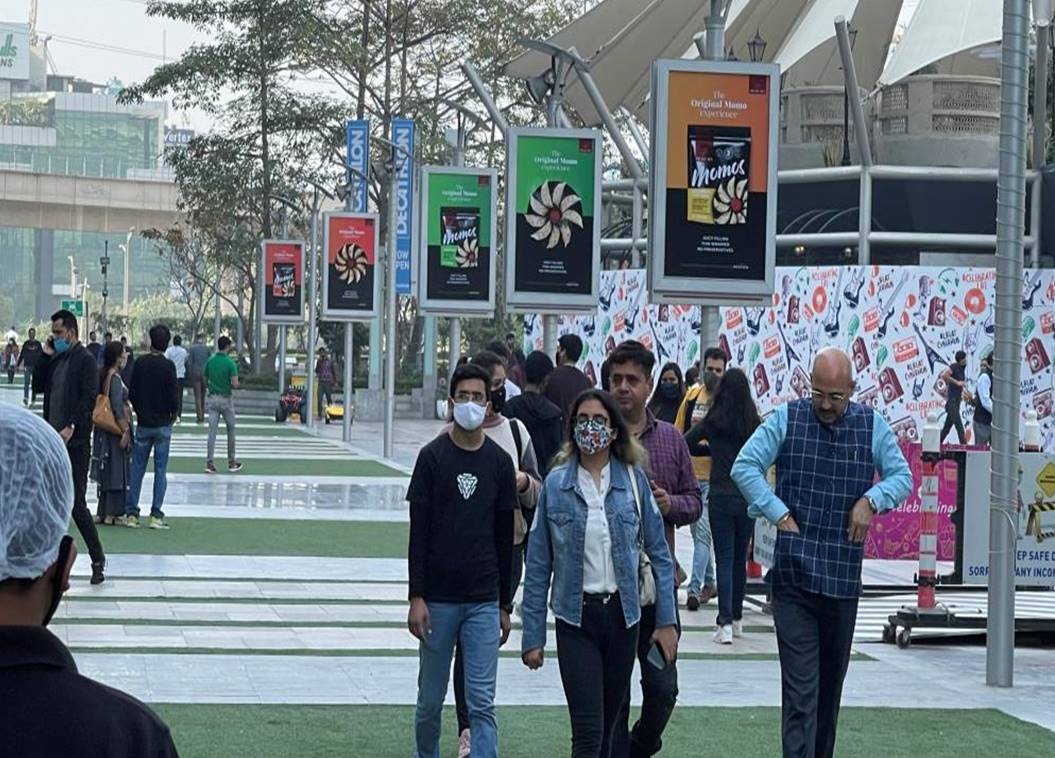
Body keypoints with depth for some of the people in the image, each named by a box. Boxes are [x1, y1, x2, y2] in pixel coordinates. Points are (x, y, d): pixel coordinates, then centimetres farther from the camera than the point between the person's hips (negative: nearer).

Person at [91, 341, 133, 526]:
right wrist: (125, 430, -18)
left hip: (103, 431, 9)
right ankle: (112, 514, -1)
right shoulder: (114, 378, -17)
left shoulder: (102, 375, 9)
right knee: (117, 470, -2)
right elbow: (117, 407, -21)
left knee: (107, 470, 13)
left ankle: (103, 512, 16)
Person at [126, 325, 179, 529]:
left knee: (137, 468, 8)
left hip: (143, 424, 3)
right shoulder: (168, 366, -11)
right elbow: (173, 397, -12)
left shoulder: (140, 363, -1)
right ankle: (156, 515, 0)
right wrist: (173, 415, 7)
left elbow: (131, 393, 3)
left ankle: (131, 513, 6)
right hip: (163, 424, -3)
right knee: (161, 470, 2)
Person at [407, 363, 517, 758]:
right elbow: (417, 532, -2)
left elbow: (505, 538, 10)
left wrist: (505, 605, 9)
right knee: (431, 699, 8)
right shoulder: (433, 457, -1)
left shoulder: (499, 462, 5)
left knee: (482, 703, -3)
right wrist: (416, 597, -9)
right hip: (438, 598, -1)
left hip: (484, 600, 1)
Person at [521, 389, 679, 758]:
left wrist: (667, 620, 1)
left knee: (608, 725, 11)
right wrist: (533, 636, 0)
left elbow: (659, 554, 5)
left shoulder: (633, 479, 1)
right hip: (577, 617, -2)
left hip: (623, 614, 2)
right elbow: (538, 566, 2)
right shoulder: (556, 485, -2)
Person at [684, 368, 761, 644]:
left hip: (720, 498, -2)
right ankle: (737, 618, 24)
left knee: (724, 559, -2)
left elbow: (685, 444, -1)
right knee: (740, 559, 15)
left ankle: (726, 623, -13)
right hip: (748, 498, 2)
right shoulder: (755, 424, -1)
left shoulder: (713, 422, -6)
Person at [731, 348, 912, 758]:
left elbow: (902, 476, 8)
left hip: (844, 575, 3)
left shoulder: (872, 426, 6)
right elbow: (744, 467, -2)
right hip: (793, 574, -3)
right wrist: (779, 514, -11)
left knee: (831, 682, 15)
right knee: (800, 686, -10)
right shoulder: (786, 419, -1)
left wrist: (872, 499, -11)